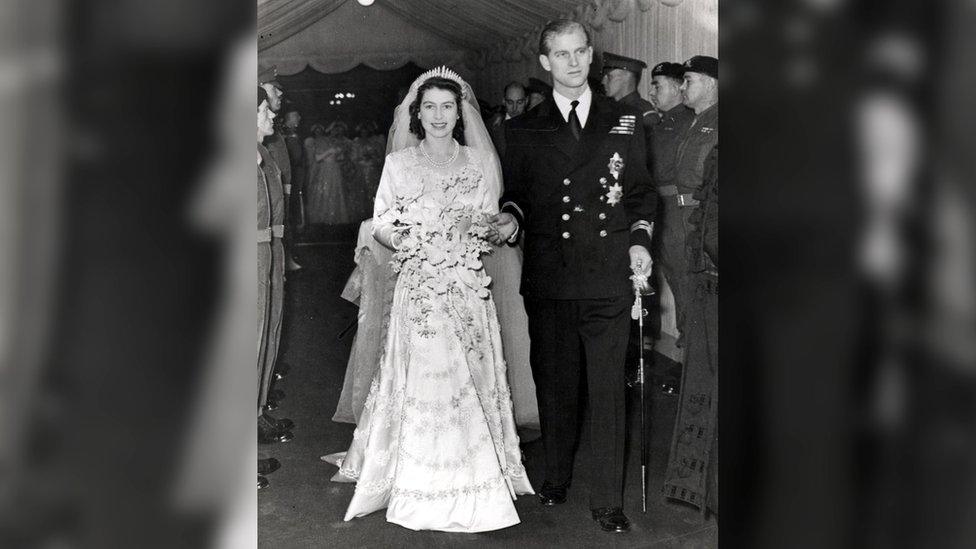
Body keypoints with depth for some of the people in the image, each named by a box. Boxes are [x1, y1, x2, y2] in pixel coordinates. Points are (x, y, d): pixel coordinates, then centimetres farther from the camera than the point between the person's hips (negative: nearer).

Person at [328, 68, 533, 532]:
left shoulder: (480, 163, 9)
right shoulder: (398, 163, 7)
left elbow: (491, 225, 8)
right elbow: (380, 226, 4)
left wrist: (475, 235, -11)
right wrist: (409, 245, -13)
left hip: (467, 288, 1)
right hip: (417, 285, -1)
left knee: (468, 380, 1)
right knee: (420, 381, -6)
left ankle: (471, 487, 14)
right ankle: (421, 489, 6)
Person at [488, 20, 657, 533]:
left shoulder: (625, 121, 10)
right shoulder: (524, 130, 8)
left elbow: (640, 191, 14)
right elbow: (514, 194, 12)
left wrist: (639, 238, -1)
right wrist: (511, 217, -10)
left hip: (609, 278, 0)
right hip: (549, 279, 0)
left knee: (608, 389, 0)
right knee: (555, 385, 11)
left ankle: (607, 500, 10)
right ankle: (555, 481, 29)